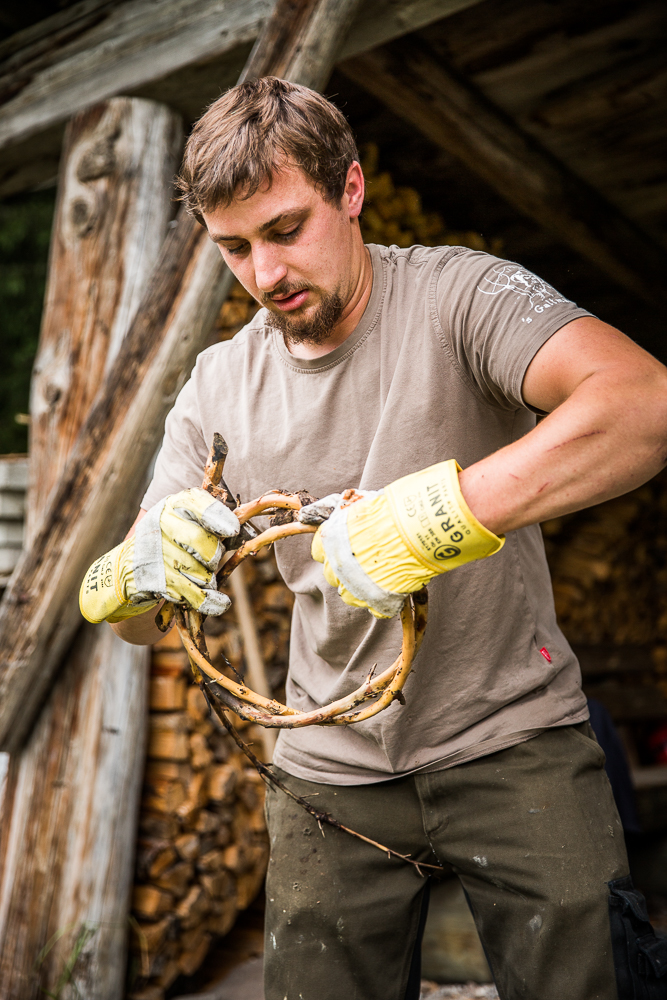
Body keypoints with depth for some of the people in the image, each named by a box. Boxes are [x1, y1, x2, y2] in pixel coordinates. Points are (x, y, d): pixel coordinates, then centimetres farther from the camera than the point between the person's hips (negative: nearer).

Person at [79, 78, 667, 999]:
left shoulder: (458, 293, -10)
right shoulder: (220, 388, 3)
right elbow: (130, 617, 4)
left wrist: (435, 514, -39)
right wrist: (137, 573, -21)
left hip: (510, 738, -3)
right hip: (332, 769, 4)